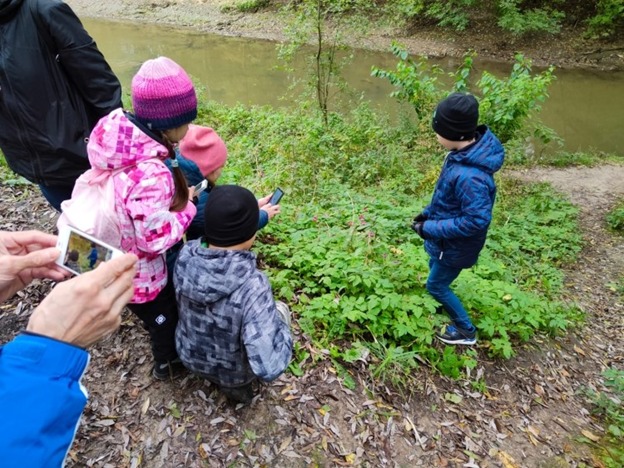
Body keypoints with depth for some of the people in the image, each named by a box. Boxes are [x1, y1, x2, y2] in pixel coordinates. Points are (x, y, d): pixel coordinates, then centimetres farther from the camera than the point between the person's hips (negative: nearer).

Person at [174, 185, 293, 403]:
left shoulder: (186, 254, -24)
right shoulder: (253, 286, -40)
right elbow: (269, 367, -38)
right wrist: (278, 322, -20)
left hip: (189, 354, 4)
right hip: (233, 369, -4)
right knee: (281, 310, 20)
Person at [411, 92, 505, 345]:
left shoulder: (470, 176, -39)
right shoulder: (465, 152, -9)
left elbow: (477, 220, -33)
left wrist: (431, 228, -27)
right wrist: (429, 213, 3)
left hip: (456, 245, -9)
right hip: (447, 239, 9)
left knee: (436, 285, 11)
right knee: (435, 269, 30)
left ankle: (466, 331, 31)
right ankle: (445, 306, 57)